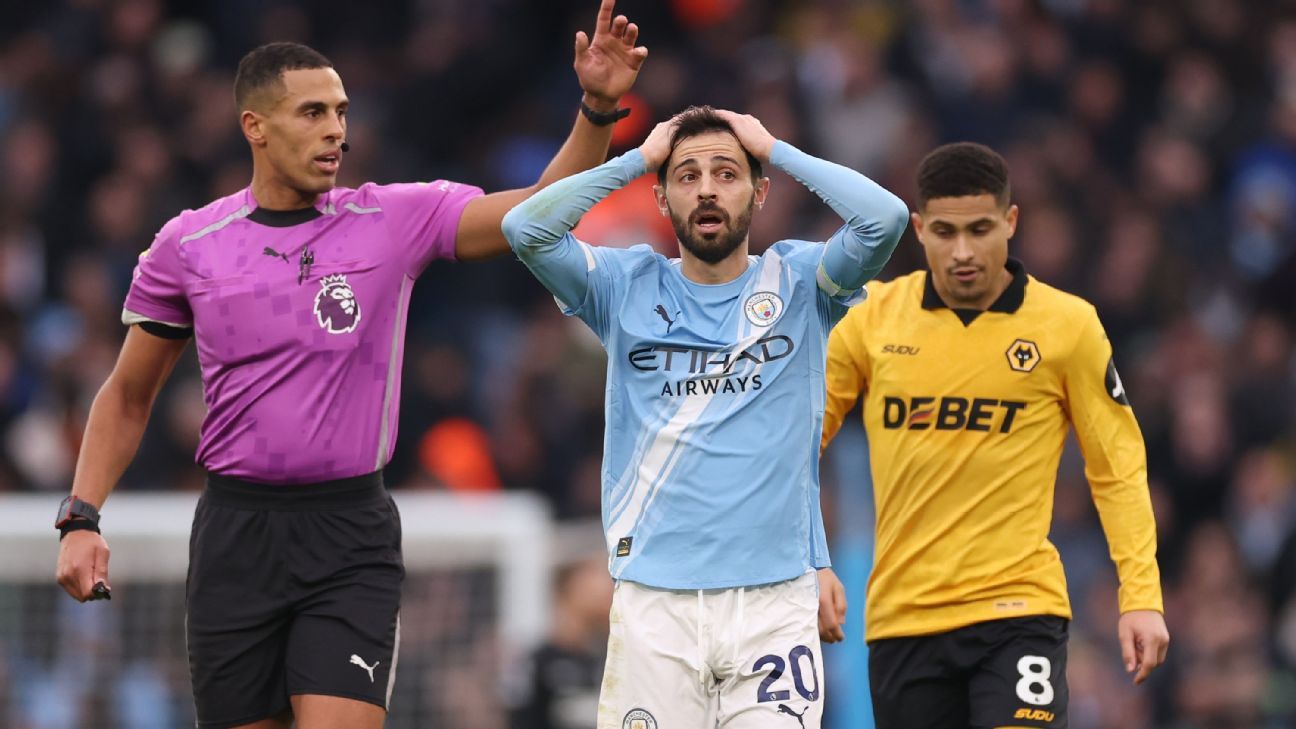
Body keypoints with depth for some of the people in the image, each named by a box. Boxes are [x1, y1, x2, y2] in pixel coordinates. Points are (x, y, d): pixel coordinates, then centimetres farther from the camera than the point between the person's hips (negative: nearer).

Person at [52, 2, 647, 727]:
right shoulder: (188, 245, 3)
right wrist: (82, 517, 3)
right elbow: (127, 396, 13)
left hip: (352, 533, -1)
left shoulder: (396, 219, 0)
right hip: (237, 529, 2)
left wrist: (598, 108, -23)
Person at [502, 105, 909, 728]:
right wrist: (636, 159, 2)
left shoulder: (798, 282, 7)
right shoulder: (627, 288, 8)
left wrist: (776, 151, 0)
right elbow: (525, 227, -6)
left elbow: (884, 217, -10)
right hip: (652, 600, 1)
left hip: (774, 600, 0)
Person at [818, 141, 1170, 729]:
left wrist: (1141, 597, -3)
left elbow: (1117, 466, 3)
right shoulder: (871, 319, 2)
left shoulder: (1068, 325, -2)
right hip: (900, 612, 3)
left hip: (1019, 609, -3)